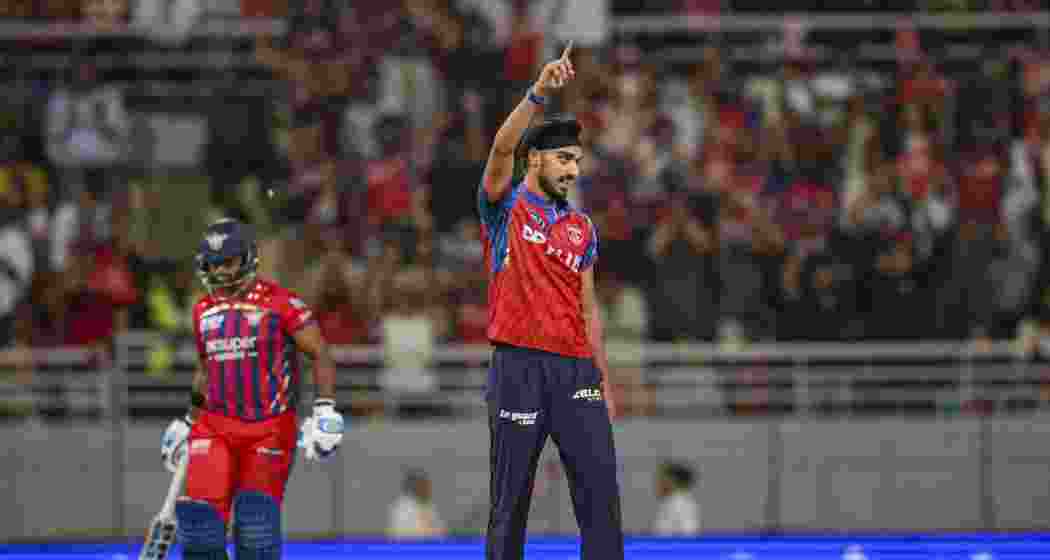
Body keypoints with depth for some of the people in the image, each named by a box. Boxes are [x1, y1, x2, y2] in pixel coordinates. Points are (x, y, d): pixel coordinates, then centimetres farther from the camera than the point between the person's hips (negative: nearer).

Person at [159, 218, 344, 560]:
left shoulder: (278, 302, -6)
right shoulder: (204, 310, 12)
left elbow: (320, 355, -5)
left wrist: (325, 411, -14)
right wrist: (188, 423, 29)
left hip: (269, 429, -4)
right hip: (215, 427, 4)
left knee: (256, 519, -14)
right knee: (200, 519, -10)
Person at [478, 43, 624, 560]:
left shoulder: (582, 227, 17)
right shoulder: (506, 206, 3)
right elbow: (501, 149, -17)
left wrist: (604, 382, 15)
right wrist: (539, 93, -29)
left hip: (576, 368, 5)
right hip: (519, 366, -5)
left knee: (600, 488, -3)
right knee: (510, 500, -1)